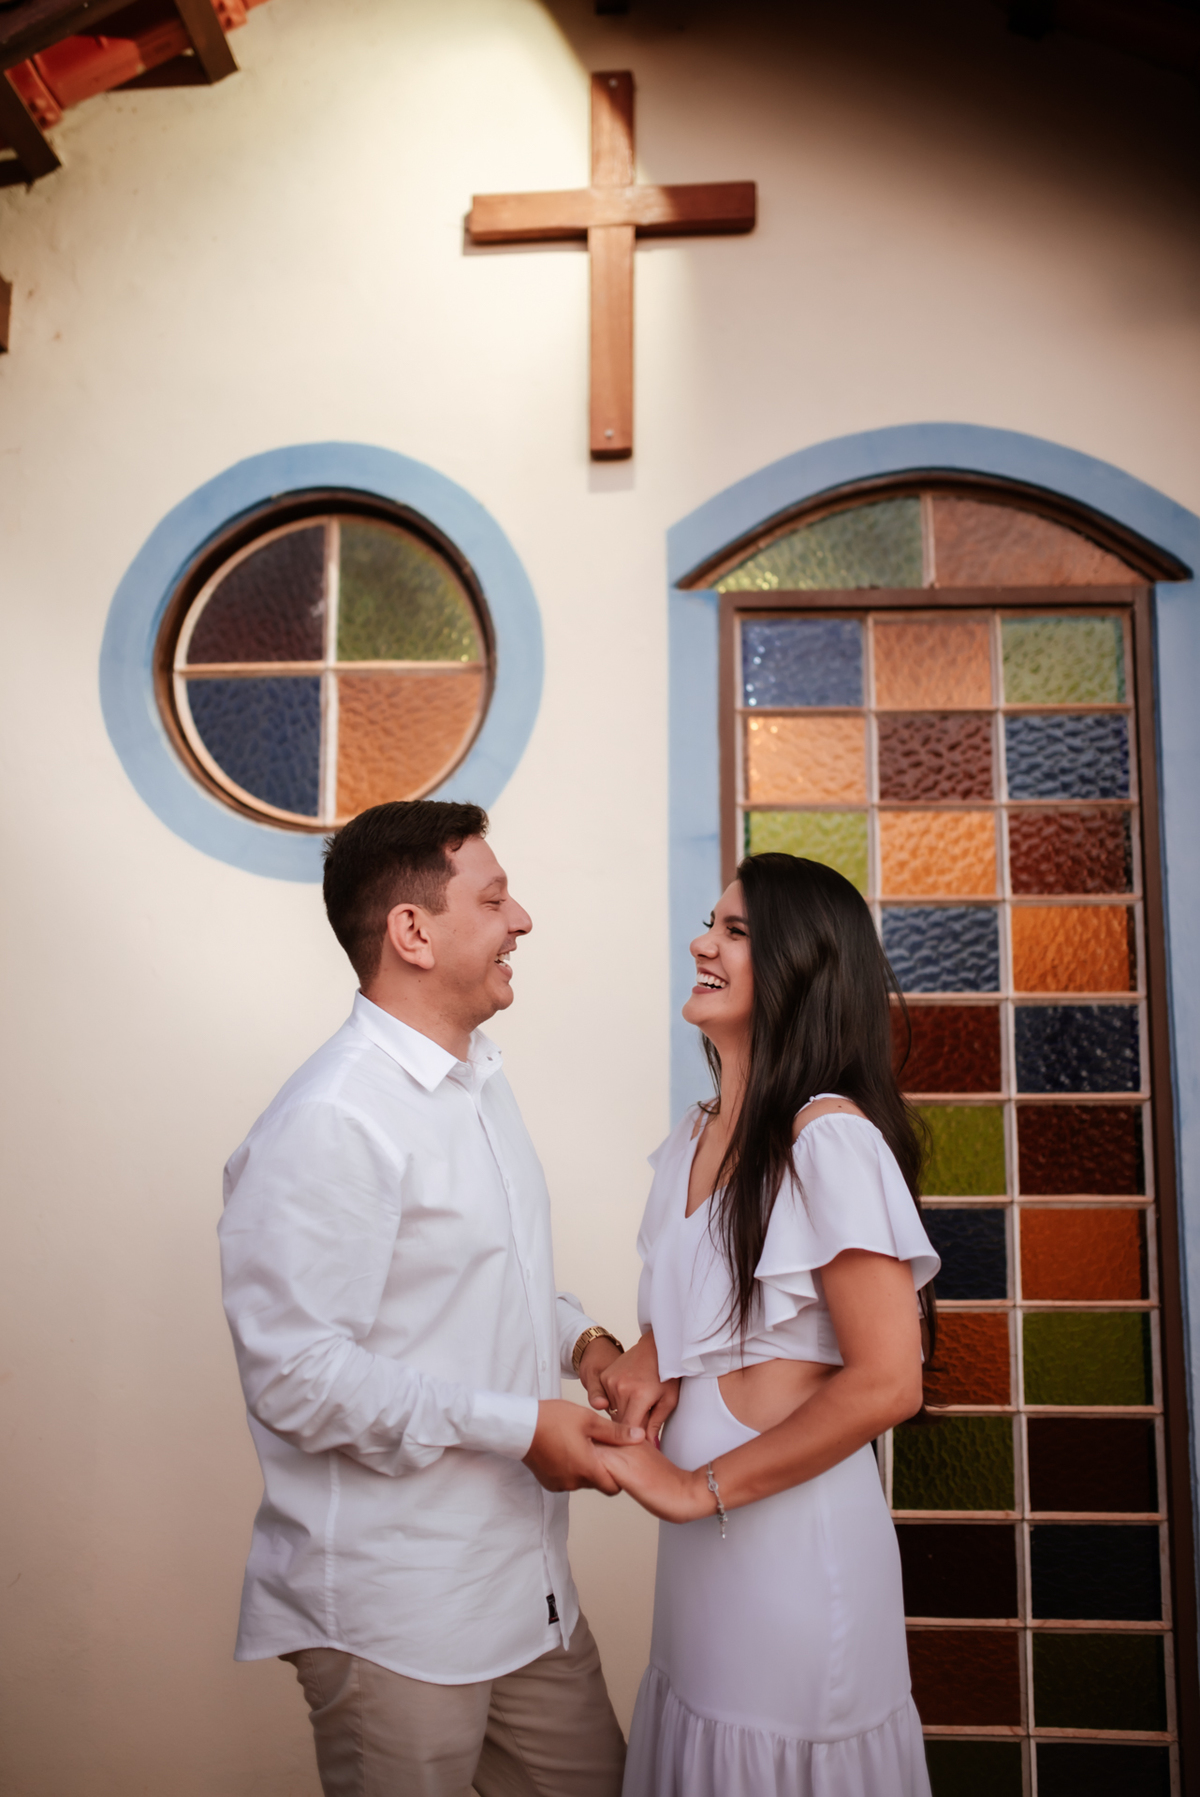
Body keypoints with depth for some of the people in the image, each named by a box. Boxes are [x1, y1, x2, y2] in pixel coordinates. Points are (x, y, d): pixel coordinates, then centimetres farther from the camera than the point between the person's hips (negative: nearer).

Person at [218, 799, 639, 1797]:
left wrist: (577, 1336, 2)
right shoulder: (330, 1124, -23)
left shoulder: (478, 1078, 9)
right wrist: (516, 1426, -21)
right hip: (395, 1615, -8)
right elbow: (294, 1373, -25)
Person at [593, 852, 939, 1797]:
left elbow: (886, 1383, -20)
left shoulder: (831, 1139, -19)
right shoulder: (696, 1134, 7)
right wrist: (647, 1350, -2)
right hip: (700, 1538, 8)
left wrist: (700, 1488, -15)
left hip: (793, 1522, -7)